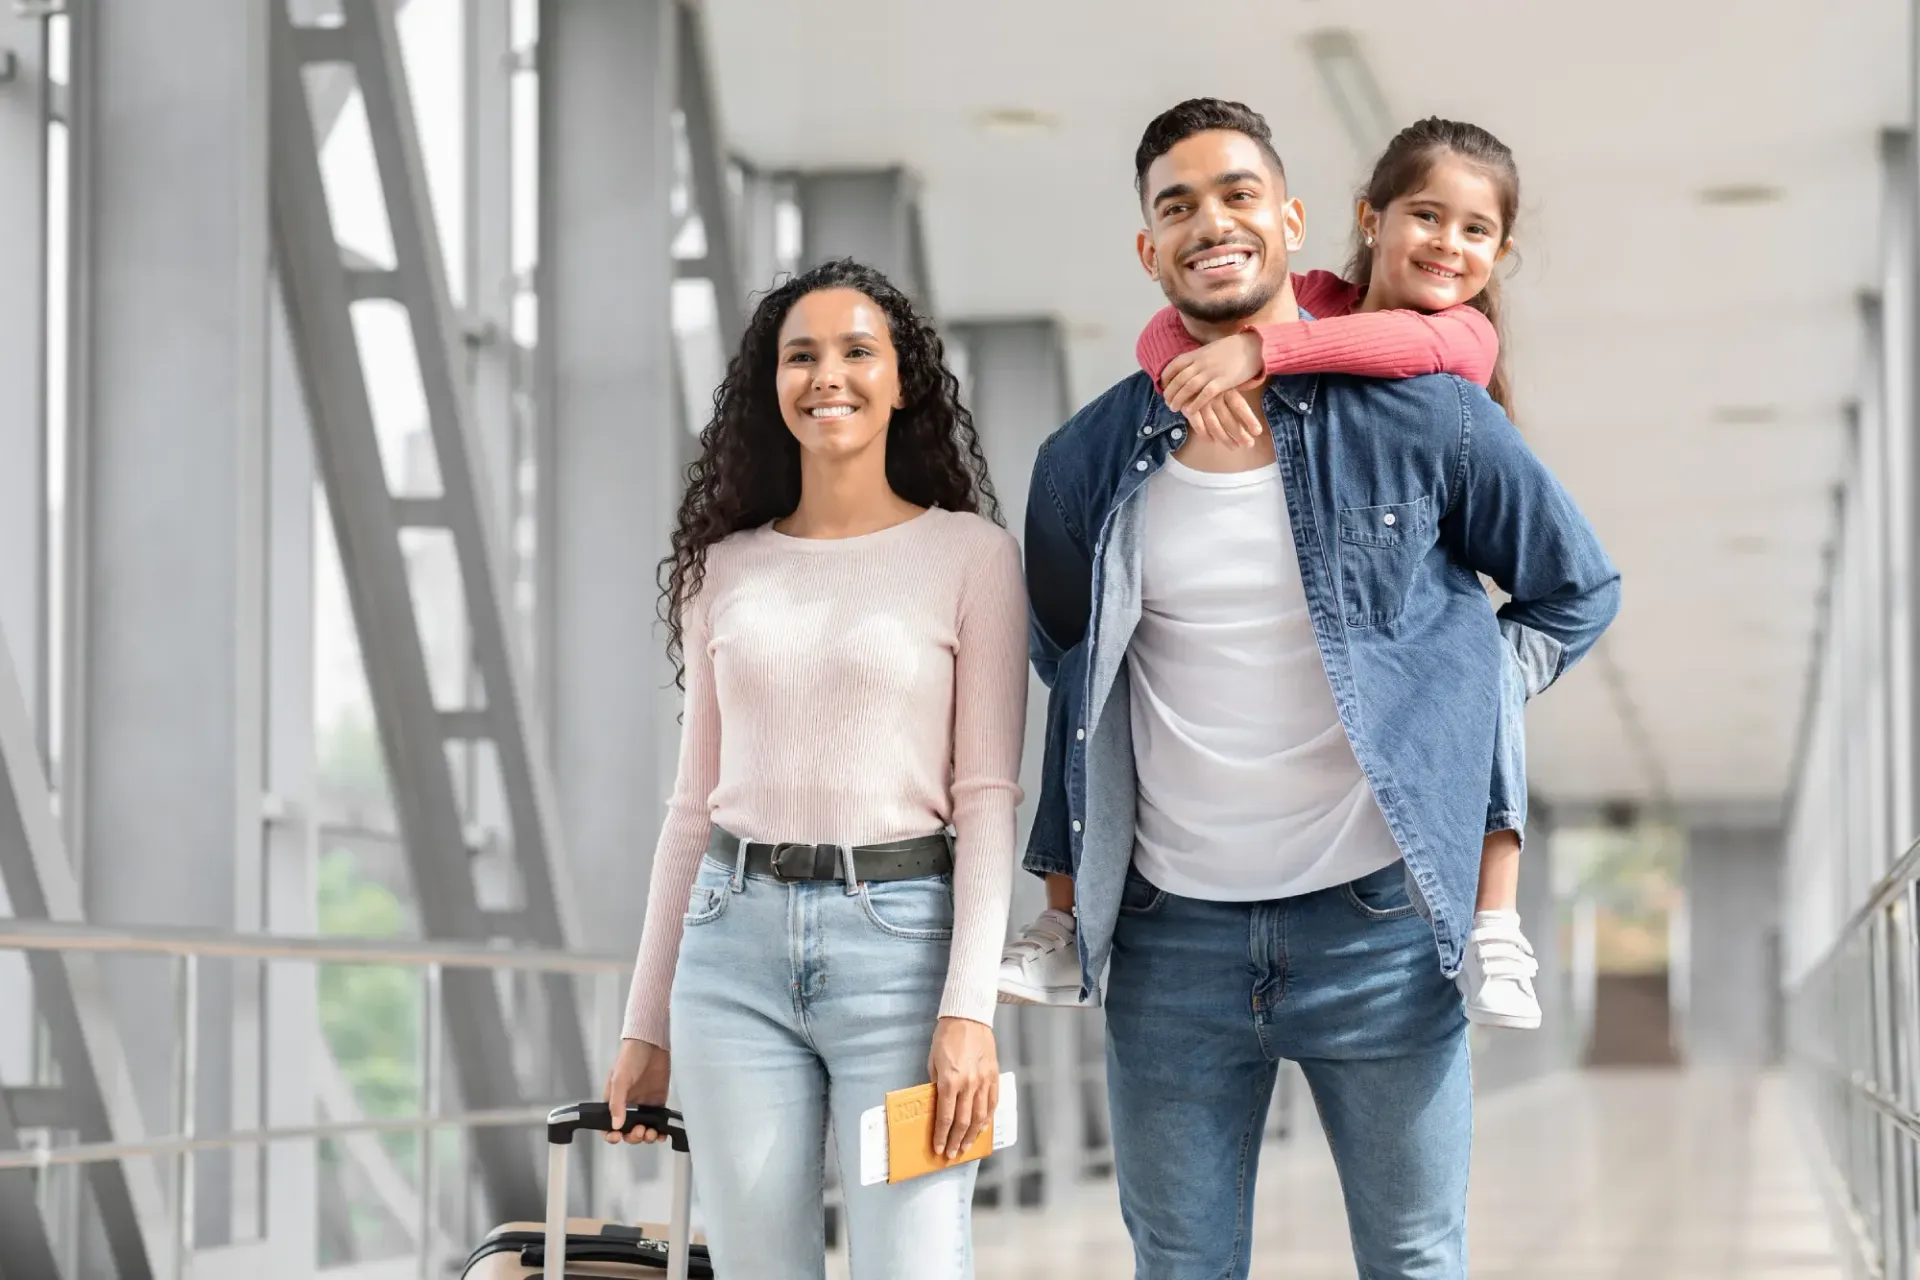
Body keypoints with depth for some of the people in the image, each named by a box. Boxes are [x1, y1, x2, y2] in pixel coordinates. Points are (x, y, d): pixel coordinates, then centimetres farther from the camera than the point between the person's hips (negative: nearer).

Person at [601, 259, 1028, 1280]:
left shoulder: (970, 554, 1)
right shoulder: (727, 568, 12)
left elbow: (986, 796, -3)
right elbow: (693, 804, 15)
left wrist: (969, 1007, -13)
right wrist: (647, 1025, 14)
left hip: (898, 936, -3)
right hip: (736, 938, 4)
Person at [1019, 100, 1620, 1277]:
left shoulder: (1422, 416, -4)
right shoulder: (1091, 464, 3)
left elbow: (1579, 592, 9)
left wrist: (1454, 705, 0)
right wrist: (1063, 892, 14)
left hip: (1376, 918, -2)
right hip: (1172, 934, 2)